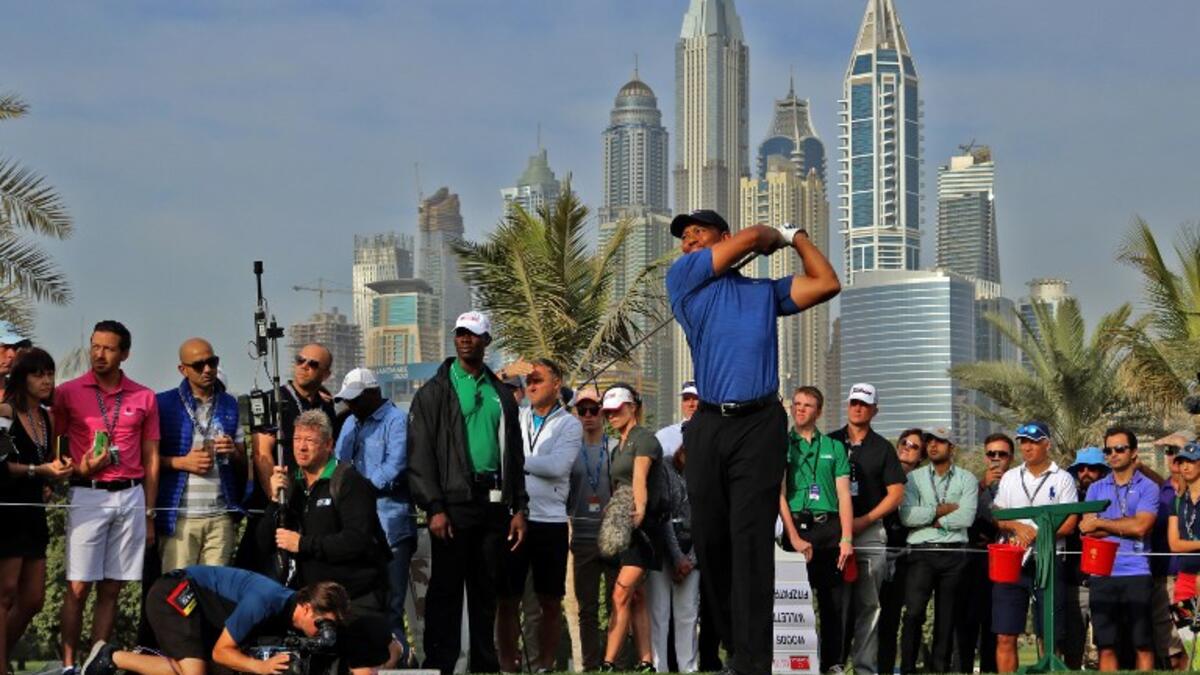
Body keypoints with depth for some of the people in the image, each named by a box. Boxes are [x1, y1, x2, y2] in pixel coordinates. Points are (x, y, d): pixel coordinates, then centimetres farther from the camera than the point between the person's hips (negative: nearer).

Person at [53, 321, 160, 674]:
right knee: (78, 587, -5)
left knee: (111, 588, 5)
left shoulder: (144, 398, 8)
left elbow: (151, 459, 11)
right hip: (88, 496, -2)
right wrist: (78, 469, -15)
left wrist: (149, 513, 8)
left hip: (131, 497, 2)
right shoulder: (68, 393, 2)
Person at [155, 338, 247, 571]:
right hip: (179, 515, -3)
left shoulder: (229, 406, 15)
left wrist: (233, 453, -3)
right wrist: (182, 462, -10)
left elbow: (244, 466, 19)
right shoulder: (164, 404, 3)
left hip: (221, 515, 3)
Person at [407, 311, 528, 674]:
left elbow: (514, 454, 18)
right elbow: (420, 455, -6)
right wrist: (434, 507, -15)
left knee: (486, 589, 10)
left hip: (494, 502, 5)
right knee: (446, 588, -4)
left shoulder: (500, 394, 15)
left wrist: (518, 508, 10)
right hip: (454, 502, -5)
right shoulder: (434, 392, 0)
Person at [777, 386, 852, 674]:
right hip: (796, 525, -1)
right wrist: (794, 538, -11)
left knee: (831, 602, 1)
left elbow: (844, 495, 7)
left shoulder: (834, 447, 12)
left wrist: (847, 538, -5)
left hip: (829, 528, 2)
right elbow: (779, 494, -1)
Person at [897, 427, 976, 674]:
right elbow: (907, 516, -5)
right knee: (914, 611, -13)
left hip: (954, 553, 1)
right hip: (921, 551, -1)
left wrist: (930, 519, -6)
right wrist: (943, 510, -5)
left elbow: (966, 517, -7)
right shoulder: (914, 478, 9)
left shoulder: (966, 479, 8)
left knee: (946, 616, 5)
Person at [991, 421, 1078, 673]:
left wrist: (1036, 535, -16)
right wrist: (1017, 526, -10)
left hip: (1048, 560, -3)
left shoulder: (1062, 479, 3)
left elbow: (1069, 524, -5)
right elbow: (997, 517, 11)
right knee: (1005, 637, 0)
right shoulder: (1010, 477, 14)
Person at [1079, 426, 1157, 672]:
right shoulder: (1096, 489, 14)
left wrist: (1100, 523, -4)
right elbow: (1086, 530, 3)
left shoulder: (1147, 487, 3)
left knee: (1143, 644, -2)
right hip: (1102, 575, 3)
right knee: (1106, 647, 3)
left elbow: (1140, 526, -11)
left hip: (1136, 573, -3)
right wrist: (1125, 525, -7)